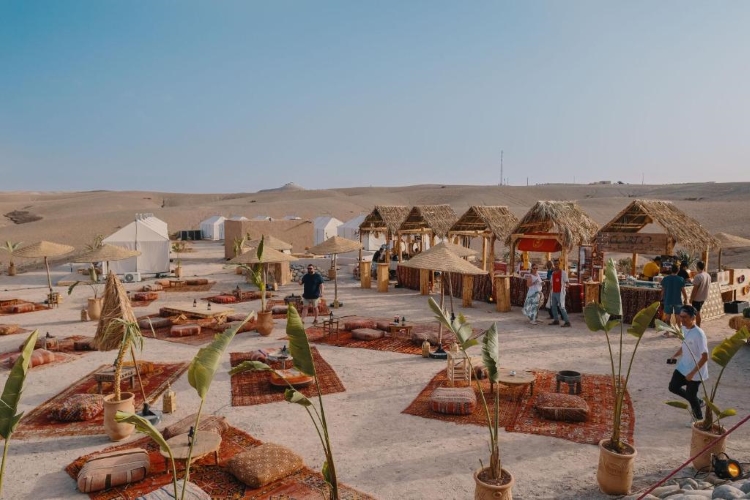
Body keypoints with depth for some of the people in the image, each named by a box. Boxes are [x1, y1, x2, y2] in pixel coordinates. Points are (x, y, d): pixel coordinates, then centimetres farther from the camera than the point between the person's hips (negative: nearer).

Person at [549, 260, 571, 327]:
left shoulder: (563, 273, -4)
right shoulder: (553, 273, 13)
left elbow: (566, 282, -11)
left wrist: (566, 285, -34)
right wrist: (549, 292, 16)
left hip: (560, 293, -7)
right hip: (553, 293, 7)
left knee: (561, 307, -12)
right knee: (553, 307, 9)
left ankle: (567, 322, -10)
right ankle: (556, 320, 19)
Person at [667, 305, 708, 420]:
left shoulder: (699, 334, -27)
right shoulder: (684, 328, -3)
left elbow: (705, 357, -25)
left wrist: (692, 373, -25)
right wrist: (675, 356, 3)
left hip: (695, 372, -7)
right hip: (683, 367, 8)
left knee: (690, 396, 8)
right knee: (673, 387, 11)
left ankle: (699, 419, 34)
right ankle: (696, 401, 33)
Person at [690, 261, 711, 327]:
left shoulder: (698, 276, -23)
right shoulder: (708, 275, 3)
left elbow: (695, 289, -21)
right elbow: (707, 285, 14)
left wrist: (691, 298, -14)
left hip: (697, 298, -8)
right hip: (703, 297, 8)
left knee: (697, 313, 2)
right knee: (698, 312, 20)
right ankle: (698, 326, 29)